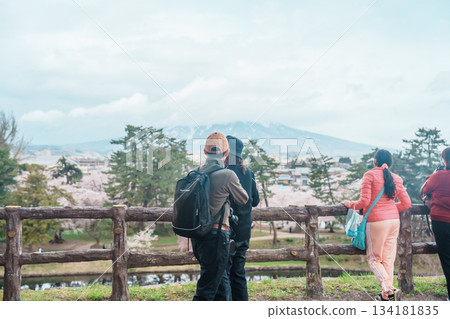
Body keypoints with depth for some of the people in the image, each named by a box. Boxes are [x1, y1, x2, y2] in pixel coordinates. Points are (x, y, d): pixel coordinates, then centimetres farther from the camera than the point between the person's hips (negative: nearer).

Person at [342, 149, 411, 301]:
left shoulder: (370, 175, -6)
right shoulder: (396, 178, 9)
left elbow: (364, 202, -13)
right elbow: (406, 203, 9)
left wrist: (351, 204, 5)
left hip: (376, 221, -5)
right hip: (394, 220, 5)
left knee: (374, 258, 6)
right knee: (388, 258, 12)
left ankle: (388, 290, -9)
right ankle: (387, 293, 13)